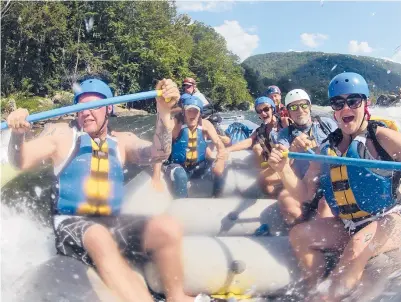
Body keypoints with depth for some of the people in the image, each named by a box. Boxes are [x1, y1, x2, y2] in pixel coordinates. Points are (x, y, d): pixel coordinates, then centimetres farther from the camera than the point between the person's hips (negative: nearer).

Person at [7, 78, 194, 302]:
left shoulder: (122, 141, 12)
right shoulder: (62, 134, 6)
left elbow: (158, 154, -5)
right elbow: (21, 162, -3)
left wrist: (164, 113, -22)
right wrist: (18, 134, -25)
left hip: (112, 223, 3)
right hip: (71, 224, -3)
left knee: (167, 228, -22)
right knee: (100, 238, -39)